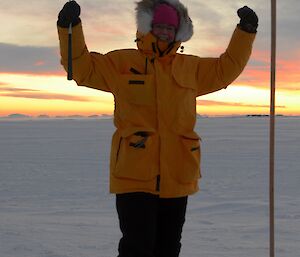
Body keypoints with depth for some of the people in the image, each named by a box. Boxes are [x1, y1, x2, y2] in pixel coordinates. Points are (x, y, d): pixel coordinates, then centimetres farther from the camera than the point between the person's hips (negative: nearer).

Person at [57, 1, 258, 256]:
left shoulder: (191, 68, 15)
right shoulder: (122, 63, 4)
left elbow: (227, 67, 24)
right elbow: (81, 66, 1)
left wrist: (245, 31, 17)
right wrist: (70, 26, -11)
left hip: (177, 177, 4)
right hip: (135, 175, -4)